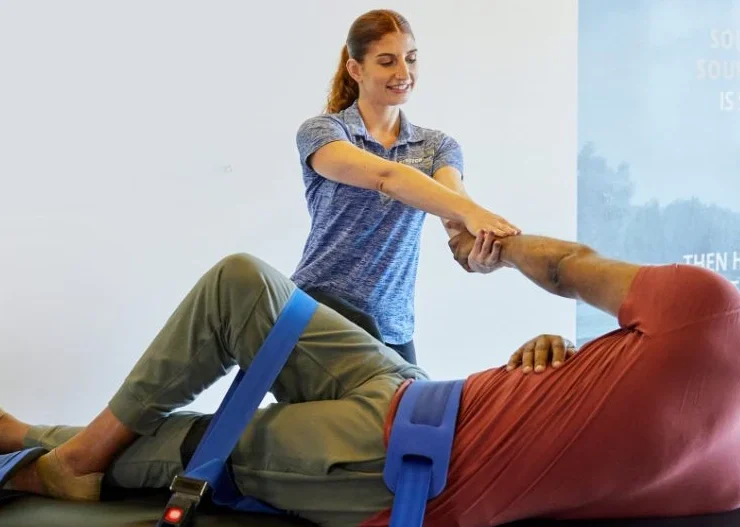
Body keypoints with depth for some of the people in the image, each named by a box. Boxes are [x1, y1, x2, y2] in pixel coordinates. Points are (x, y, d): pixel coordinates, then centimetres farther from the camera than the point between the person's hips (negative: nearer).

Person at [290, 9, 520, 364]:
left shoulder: (438, 147, 11)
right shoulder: (320, 132, -3)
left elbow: (450, 195, -12)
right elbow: (387, 177, -22)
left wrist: (470, 232, -36)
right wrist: (469, 211, -38)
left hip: (393, 324, 5)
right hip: (319, 303, -5)